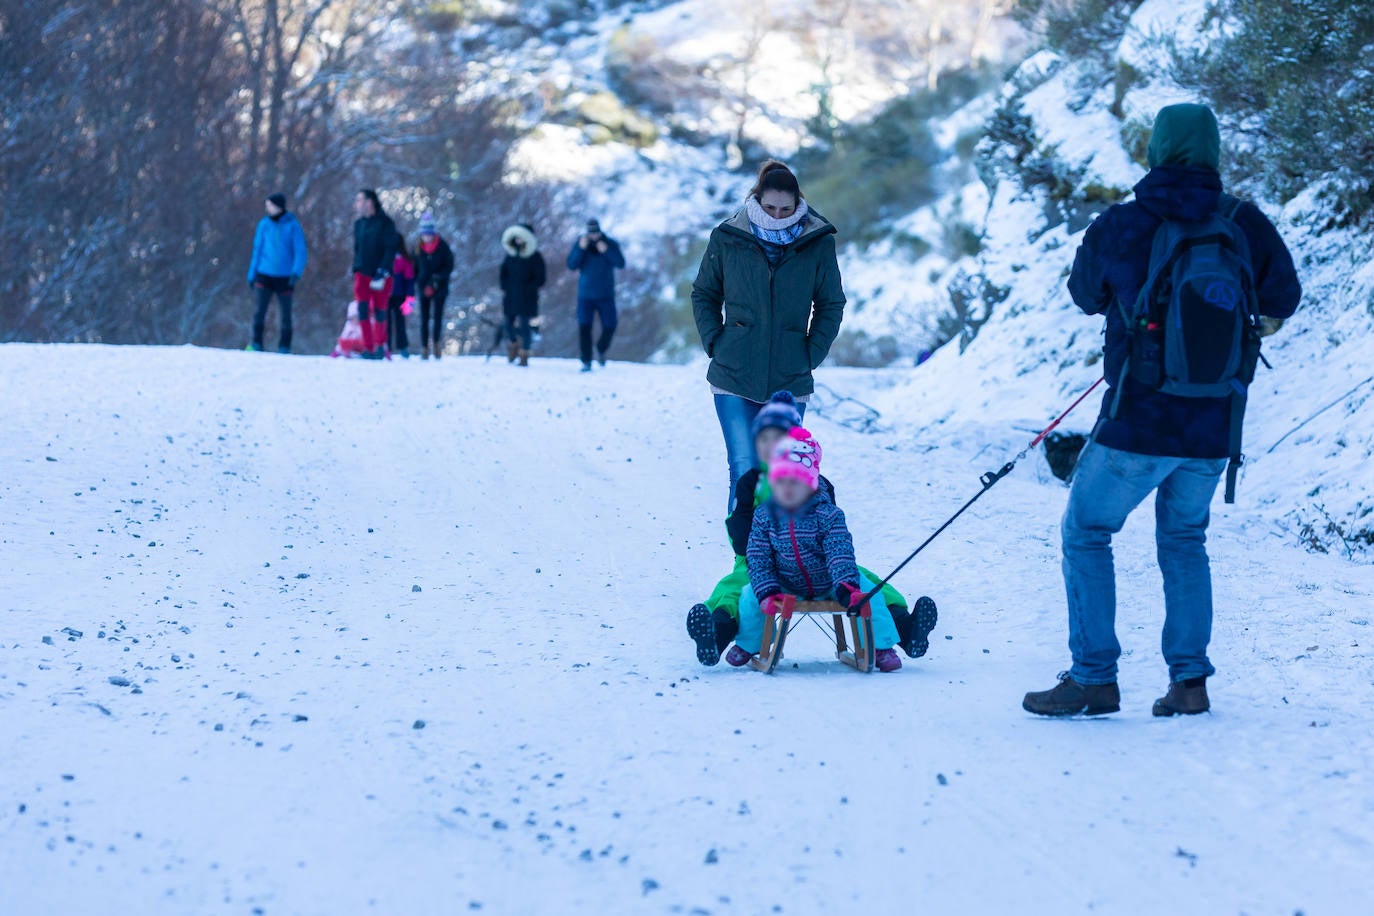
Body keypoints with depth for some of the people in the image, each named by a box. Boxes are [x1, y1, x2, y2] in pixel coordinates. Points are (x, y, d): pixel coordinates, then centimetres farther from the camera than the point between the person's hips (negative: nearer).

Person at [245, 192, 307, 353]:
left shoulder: (292, 225, -4)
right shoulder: (264, 224, 5)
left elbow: (300, 252, -5)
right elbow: (257, 249, 11)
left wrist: (296, 273, -18)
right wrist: (252, 273, 9)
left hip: (284, 278, -2)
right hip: (264, 275, 2)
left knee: (285, 314, 5)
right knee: (258, 311, -9)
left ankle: (284, 347, 15)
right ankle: (256, 344, 0)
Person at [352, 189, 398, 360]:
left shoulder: (385, 223, -4)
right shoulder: (358, 224, 12)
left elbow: (390, 250, -9)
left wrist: (382, 273, -17)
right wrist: (356, 270, 12)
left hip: (381, 275, -3)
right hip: (362, 274, 3)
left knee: (379, 311, 4)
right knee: (362, 309, -12)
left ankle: (380, 345, 23)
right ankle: (367, 348, -12)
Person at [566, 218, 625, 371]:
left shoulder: (611, 244, -4)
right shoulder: (580, 243, -4)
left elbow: (620, 263, -15)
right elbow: (571, 265, -11)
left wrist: (606, 251, -28)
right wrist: (581, 249, -24)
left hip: (606, 295, 1)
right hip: (585, 295, -1)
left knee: (609, 327, 1)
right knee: (584, 327, -10)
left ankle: (601, 351, 30)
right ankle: (586, 362, -4)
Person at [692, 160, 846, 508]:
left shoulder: (818, 243, -1)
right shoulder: (727, 239, -2)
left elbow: (831, 304, 11)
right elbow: (704, 294, 12)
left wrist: (811, 353, 1)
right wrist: (715, 343, 1)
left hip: (790, 381, 1)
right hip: (734, 376, -1)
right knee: (745, 471, -10)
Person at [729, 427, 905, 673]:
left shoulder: (828, 515, -21)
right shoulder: (764, 517, -14)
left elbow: (840, 554, -27)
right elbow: (759, 560, -13)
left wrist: (846, 586, -43)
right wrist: (767, 592, -27)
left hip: (829, 583, -1)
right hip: (786, 586, 1)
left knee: (866, 593, -21)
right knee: (751, 596, -16)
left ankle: (881, 647, 1)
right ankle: (747, 645, 13)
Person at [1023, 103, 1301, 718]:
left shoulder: (1116, 228, -7)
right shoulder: (1246, 225, -4)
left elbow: (1086, 297, 11)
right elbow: (1282, 302, 9)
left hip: (1138, 423, -3)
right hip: (1214, 428, 3)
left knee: (1086, 533, 12)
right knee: (1184, 540, 21)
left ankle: (1094, 678, 6)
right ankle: (1189, 679, 14)